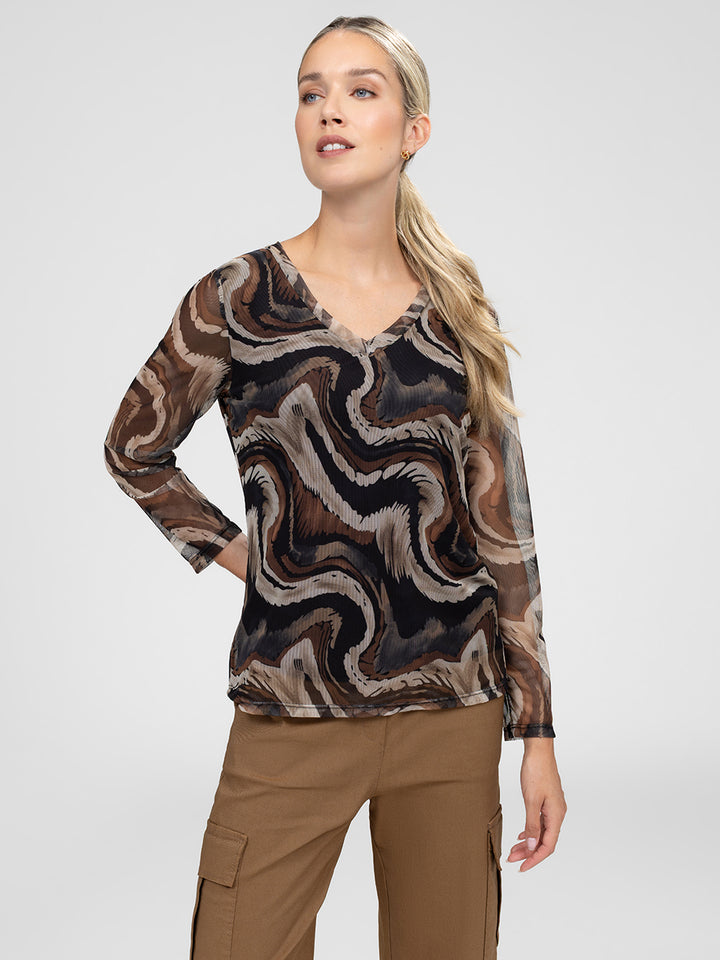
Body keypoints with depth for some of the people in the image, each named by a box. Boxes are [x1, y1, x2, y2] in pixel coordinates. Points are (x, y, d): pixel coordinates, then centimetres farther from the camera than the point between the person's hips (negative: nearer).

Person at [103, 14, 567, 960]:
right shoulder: (236, 300, -2)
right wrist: (236, 550, 3)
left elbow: (502, 528, 6)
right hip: (292, 721, -2)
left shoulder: (458, 312, 5)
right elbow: (135, 450, 14)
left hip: (452, 714, 2)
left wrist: (538, 734, 4)